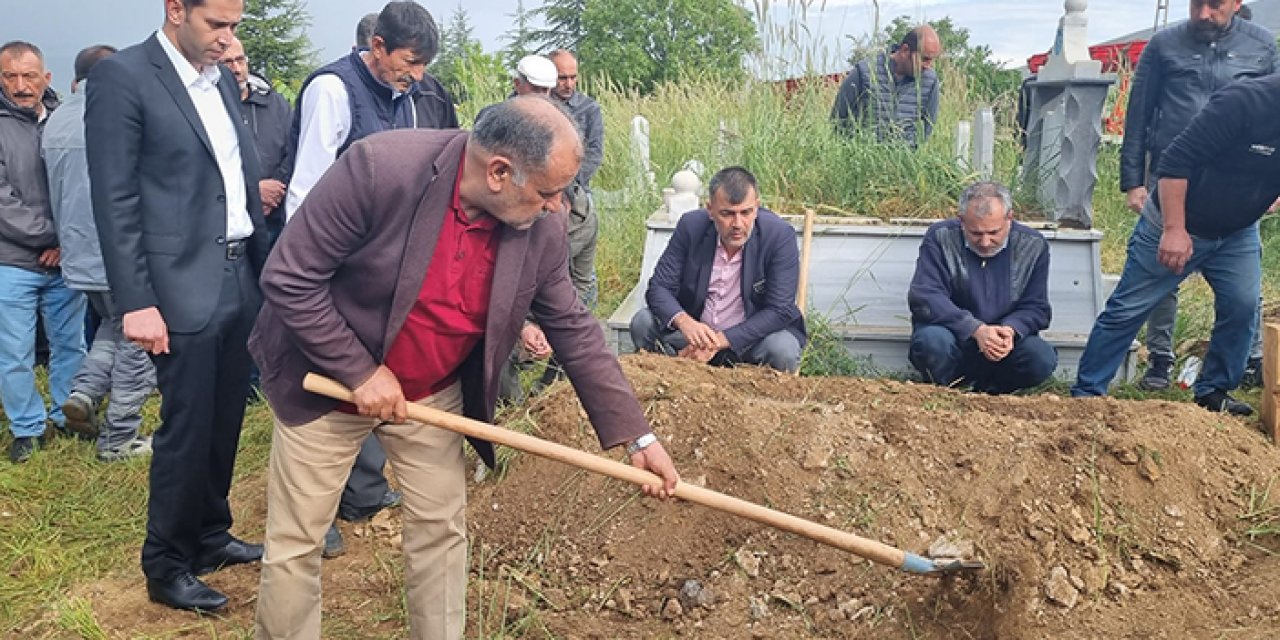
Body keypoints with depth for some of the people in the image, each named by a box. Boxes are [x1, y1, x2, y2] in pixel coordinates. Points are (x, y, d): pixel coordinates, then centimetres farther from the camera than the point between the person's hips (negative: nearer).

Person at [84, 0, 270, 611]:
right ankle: (167, 568, 18)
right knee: (186, 429, 2)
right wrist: (136, 303, -17)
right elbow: (115, 201, -13)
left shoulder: (222, 79, 12)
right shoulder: (121, 77, -10)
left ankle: (210, 537, 33)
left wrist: (264, 266, 11)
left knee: (225, 421, 15)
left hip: (240, 279, 7)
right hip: (183, 287, -7)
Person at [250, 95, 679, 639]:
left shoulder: (542, 231, -14)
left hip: (434, 396, 4)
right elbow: (288, 278, -23)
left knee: (440, 530, 10)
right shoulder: (379, 168, -29)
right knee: (295, 545, 6)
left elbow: (575, 331, -3)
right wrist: (360, 372, -22)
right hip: (327, 384, -3)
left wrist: (636, 436, -5)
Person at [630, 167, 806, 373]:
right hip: (695, 331, 2)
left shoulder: (781, 235, -17)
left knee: (784, 350, -32)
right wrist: (684, 322, -32)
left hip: (749, 336, -2)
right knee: (643, 322, -19)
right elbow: (659, 288, -9)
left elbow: (779, 310, -20)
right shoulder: (691, 226, -10)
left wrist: (720, 341, -28)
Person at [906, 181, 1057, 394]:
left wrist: (1011, 330, -24)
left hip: (1004, 344, 2)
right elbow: (924, 297, -19)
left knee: (1043, 359, -26)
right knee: (933, 340, -36)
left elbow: (1036, 307, 0)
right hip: (954, 335, -2)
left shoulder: (1033, 246, -3)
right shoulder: (940, 238, -10)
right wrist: (976, 330, -30)